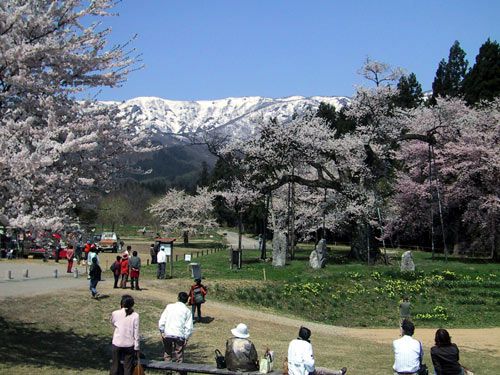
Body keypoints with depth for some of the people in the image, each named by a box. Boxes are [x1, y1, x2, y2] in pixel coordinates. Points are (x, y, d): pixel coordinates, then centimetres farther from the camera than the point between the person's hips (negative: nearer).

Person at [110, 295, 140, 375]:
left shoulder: (115, 313, -7)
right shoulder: (135, 315, -7)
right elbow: (136, 333, -6)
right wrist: (136, 347, 2)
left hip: (116, 344, 0)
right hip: (129, 344, 0)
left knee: (115, 366, 12)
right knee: (128, 367, 9)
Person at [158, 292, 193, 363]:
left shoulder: (169, 306, 3)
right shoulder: (187, 311, 0)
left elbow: (161, 321, 0)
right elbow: (189, 327, -5)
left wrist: (162, 332, 8)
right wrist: (186, 338, 3)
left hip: (167, 335, 2)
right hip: (179, 336, -2)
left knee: (167, 354, 18)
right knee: (178, 357, 7)